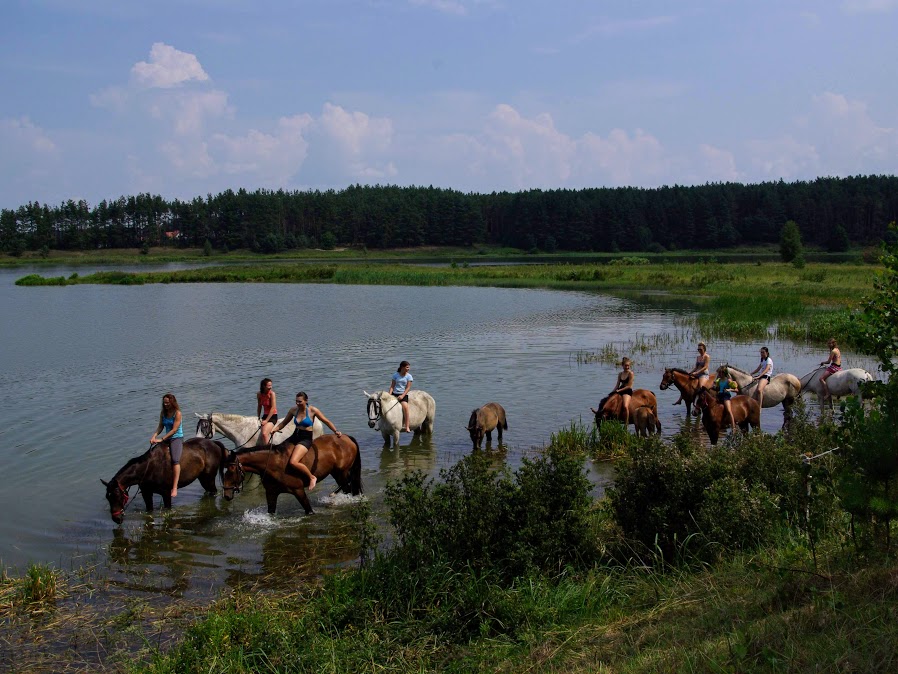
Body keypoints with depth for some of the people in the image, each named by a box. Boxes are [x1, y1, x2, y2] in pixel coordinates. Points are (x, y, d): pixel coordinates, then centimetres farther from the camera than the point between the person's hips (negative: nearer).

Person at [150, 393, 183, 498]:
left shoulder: (177, 413, -11)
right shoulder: (163, 413, 8)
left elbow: (174, 430, -16)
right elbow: (160, 426, 9)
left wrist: (161, 439, -19)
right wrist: (154, 436, -11)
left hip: (177, 438, -8)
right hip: (167, 438, 8)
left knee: (175, 460, -25)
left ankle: (175, 487, -32)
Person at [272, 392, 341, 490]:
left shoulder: (313, 410, -8)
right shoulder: (293, 410, 5)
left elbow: (326, 421, 1)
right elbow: (284, 423, 14)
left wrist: (335, 431, -3)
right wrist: (275, 429, -2)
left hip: (306, 439, -7)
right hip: (294, 437, 7)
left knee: (293, 462, -25)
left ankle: (312, 477, -8)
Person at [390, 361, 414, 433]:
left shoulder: (409, 376, 2)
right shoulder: (395, 375, 6)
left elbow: (408, 388, -4)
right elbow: (392, 386, 5)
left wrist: (402, 396, -17)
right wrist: (389, 394, -9)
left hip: (403, 394, -3)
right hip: (394, 394, 3)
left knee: (405, 406, -30)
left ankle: (406, 426, -27)